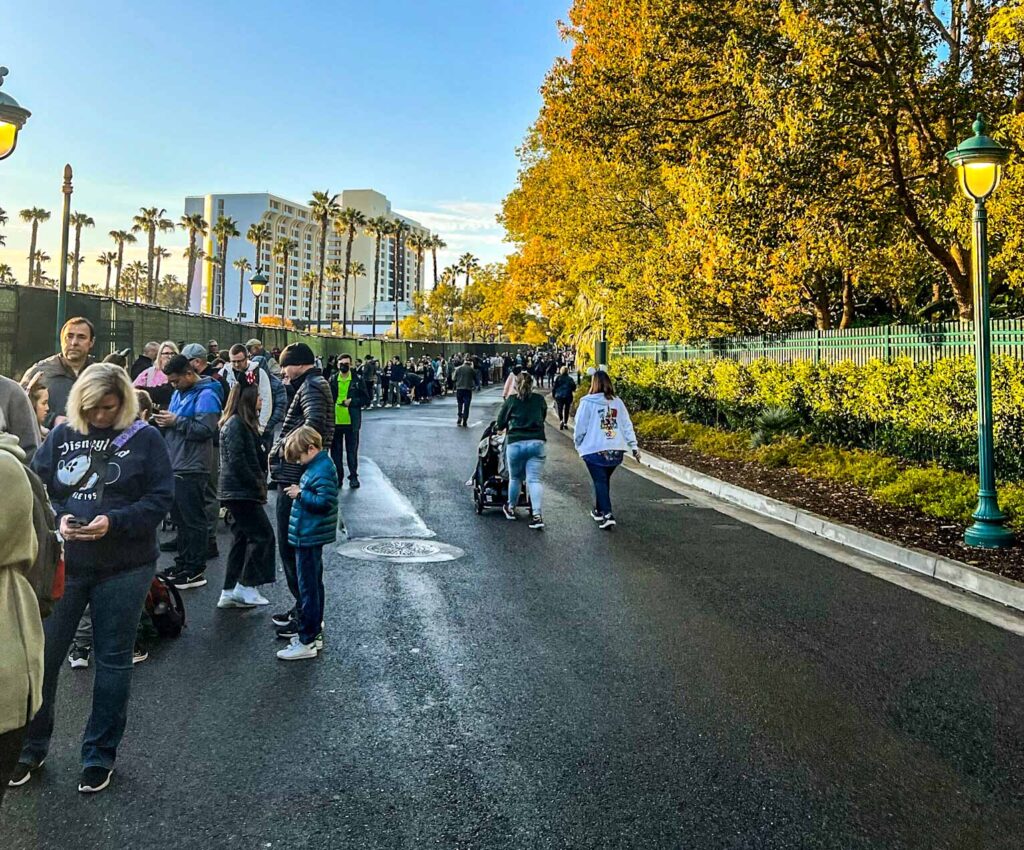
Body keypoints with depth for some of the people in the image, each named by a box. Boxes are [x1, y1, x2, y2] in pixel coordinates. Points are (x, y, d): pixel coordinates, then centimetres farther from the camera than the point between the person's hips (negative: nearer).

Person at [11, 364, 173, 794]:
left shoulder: (144, 439, -3)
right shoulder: (61, 435, 5)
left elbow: (160, 497, -7)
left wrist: (113, 522, -20)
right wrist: (57, 519, -13)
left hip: (123, 567, -2)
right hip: (64, 563, 3)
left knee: (113, 661, 8)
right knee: (42, 654, 8)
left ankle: (99, 755, 24)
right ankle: (31, 747, 29)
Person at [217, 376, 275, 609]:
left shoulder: (243, 423, 16)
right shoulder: (235, 424, -15)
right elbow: (236, 461, -20)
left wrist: (259, 484, 10)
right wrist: (258, 485, -15)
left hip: (240, 491, 10)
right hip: (240, 491, -10)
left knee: (242, 538, 12)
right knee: (262, 535, -7)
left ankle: (229, 593, 17)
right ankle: (245, 586, -1)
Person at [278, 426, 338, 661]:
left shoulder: (322, 470, -20)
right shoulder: (316, 465, 12)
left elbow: (325, 502, -27)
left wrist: (300, 494, -19)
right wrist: (300, 493, 7)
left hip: (309, 537, -11)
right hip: (308, 536, 11)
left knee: (309, 588, -5)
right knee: (312, 584, 20)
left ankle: (308, 642, 0)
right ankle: (312, 629, 33)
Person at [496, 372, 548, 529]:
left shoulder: (511, 400, 1)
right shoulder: (540, 399, 6)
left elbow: (500, 423, 8)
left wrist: (508, 426, 30)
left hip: (515, 443, -1)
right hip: (537, 442, 1)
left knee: (515, 478, 16)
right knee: (534, 479, -1)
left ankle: (511, 509, 32)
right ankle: (537, 514, -12)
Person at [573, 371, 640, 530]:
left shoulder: (587, 402, -8)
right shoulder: (617, 402, 4)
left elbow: (580, 427, -5)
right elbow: (627, 425, 3)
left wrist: (578, 442, 12)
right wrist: (634, 446, 4)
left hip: (595, 450, -4)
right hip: (616, 451, 4)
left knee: (600, 481, 2)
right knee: (604, 480, 20)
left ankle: (607, 515, -11)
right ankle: (599, 510, 33)